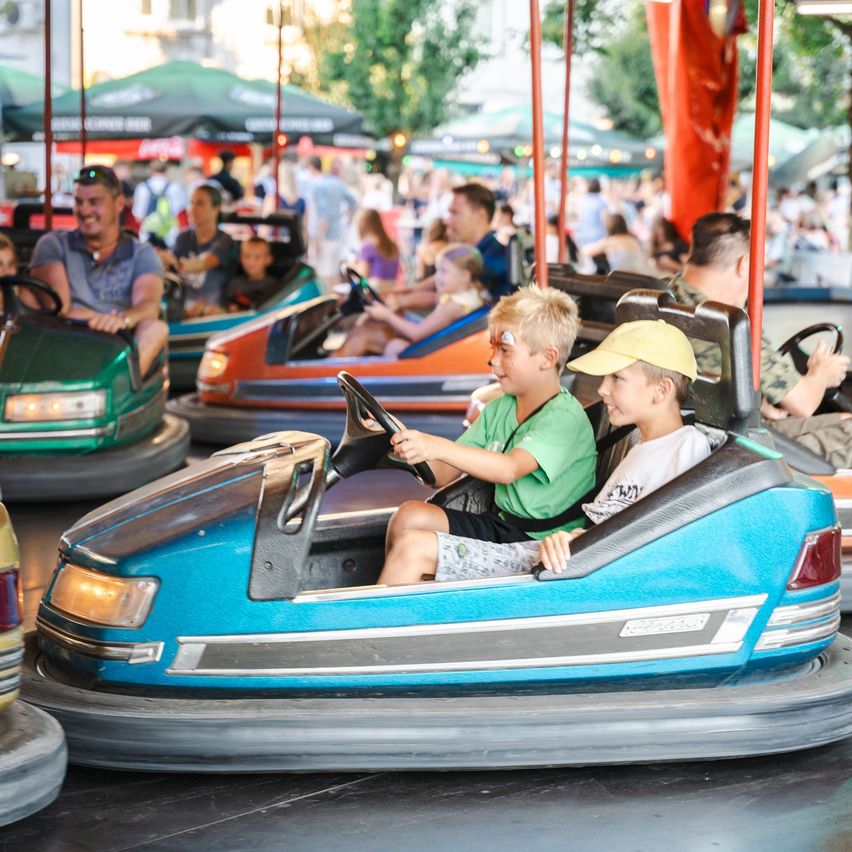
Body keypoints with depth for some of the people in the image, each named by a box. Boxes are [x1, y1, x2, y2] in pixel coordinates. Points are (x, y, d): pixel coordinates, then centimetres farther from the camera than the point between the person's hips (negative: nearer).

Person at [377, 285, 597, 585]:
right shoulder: (498, 409, 11)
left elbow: (510, 468, -31)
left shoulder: (565, 416, -15)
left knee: (412, 548, -19)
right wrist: (408, 445, -10)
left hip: (539, 545, -8)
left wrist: (437, 447, -42)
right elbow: (442, 475, 9)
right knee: (411, 515, -13)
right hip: (500, 524, 8)